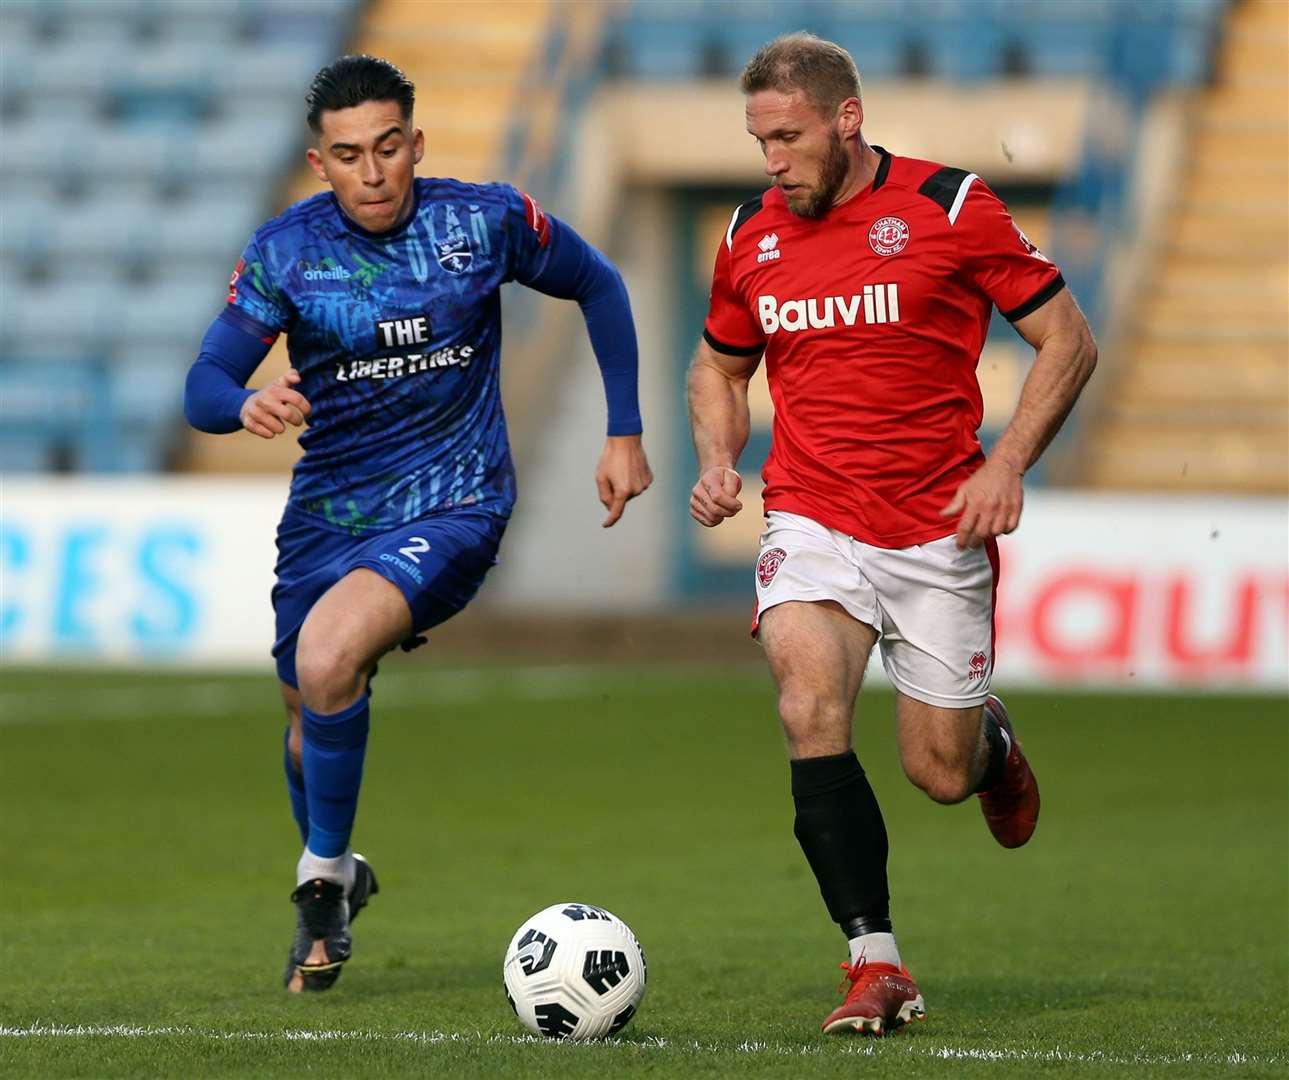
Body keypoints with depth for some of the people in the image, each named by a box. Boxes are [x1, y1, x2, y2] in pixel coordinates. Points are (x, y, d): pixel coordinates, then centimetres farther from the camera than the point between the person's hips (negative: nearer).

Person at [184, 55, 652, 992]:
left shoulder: (485, 220, -9)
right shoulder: (283, 252, -7)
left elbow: (599, 288, 8)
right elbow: (202, 389, -11)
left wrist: (625, 434, 7)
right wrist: (247, 405, -36)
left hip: (453, 504, -3)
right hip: (327, 515, 3)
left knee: (328, 657, -29)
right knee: (309, 717, 16)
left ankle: (323, 878, -10)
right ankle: (333, 879, 48)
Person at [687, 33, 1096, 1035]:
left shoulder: (951, 208, -8)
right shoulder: (752, 235, 4)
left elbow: (1068, 341, -2)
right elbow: (719, 363, 22)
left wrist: (1008, 465, -14)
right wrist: (718, 457, 2)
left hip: (940, 533, -2)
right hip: (812, 520, 2)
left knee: (941, 774, 3)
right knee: (810, 706, -24)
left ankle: (993, 741, 43)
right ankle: (876, 963, -19)